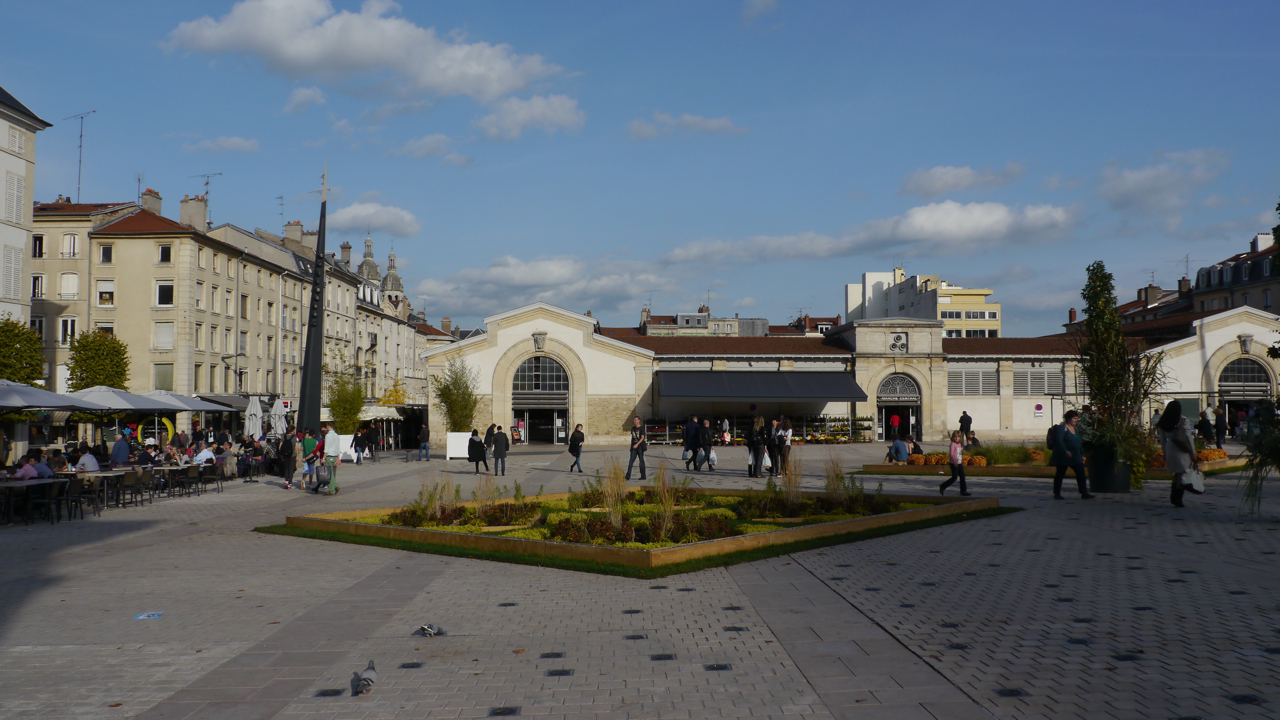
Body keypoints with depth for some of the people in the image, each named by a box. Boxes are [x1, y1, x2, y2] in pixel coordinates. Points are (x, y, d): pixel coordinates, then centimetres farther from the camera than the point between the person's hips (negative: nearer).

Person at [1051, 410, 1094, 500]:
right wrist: (1065, 451, -34)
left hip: (1076, 457, 8)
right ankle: (1057, 494, 11)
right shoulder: (1061, 428, -11)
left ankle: (1084, 494, 1)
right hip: (1063, 457, -8)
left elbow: (1078, 443, 22)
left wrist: (1082, 454, 20)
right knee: (1060, 474, 2)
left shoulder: (1075, 429, 15)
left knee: (1081, 474, -1)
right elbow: (1059, 441, -23)